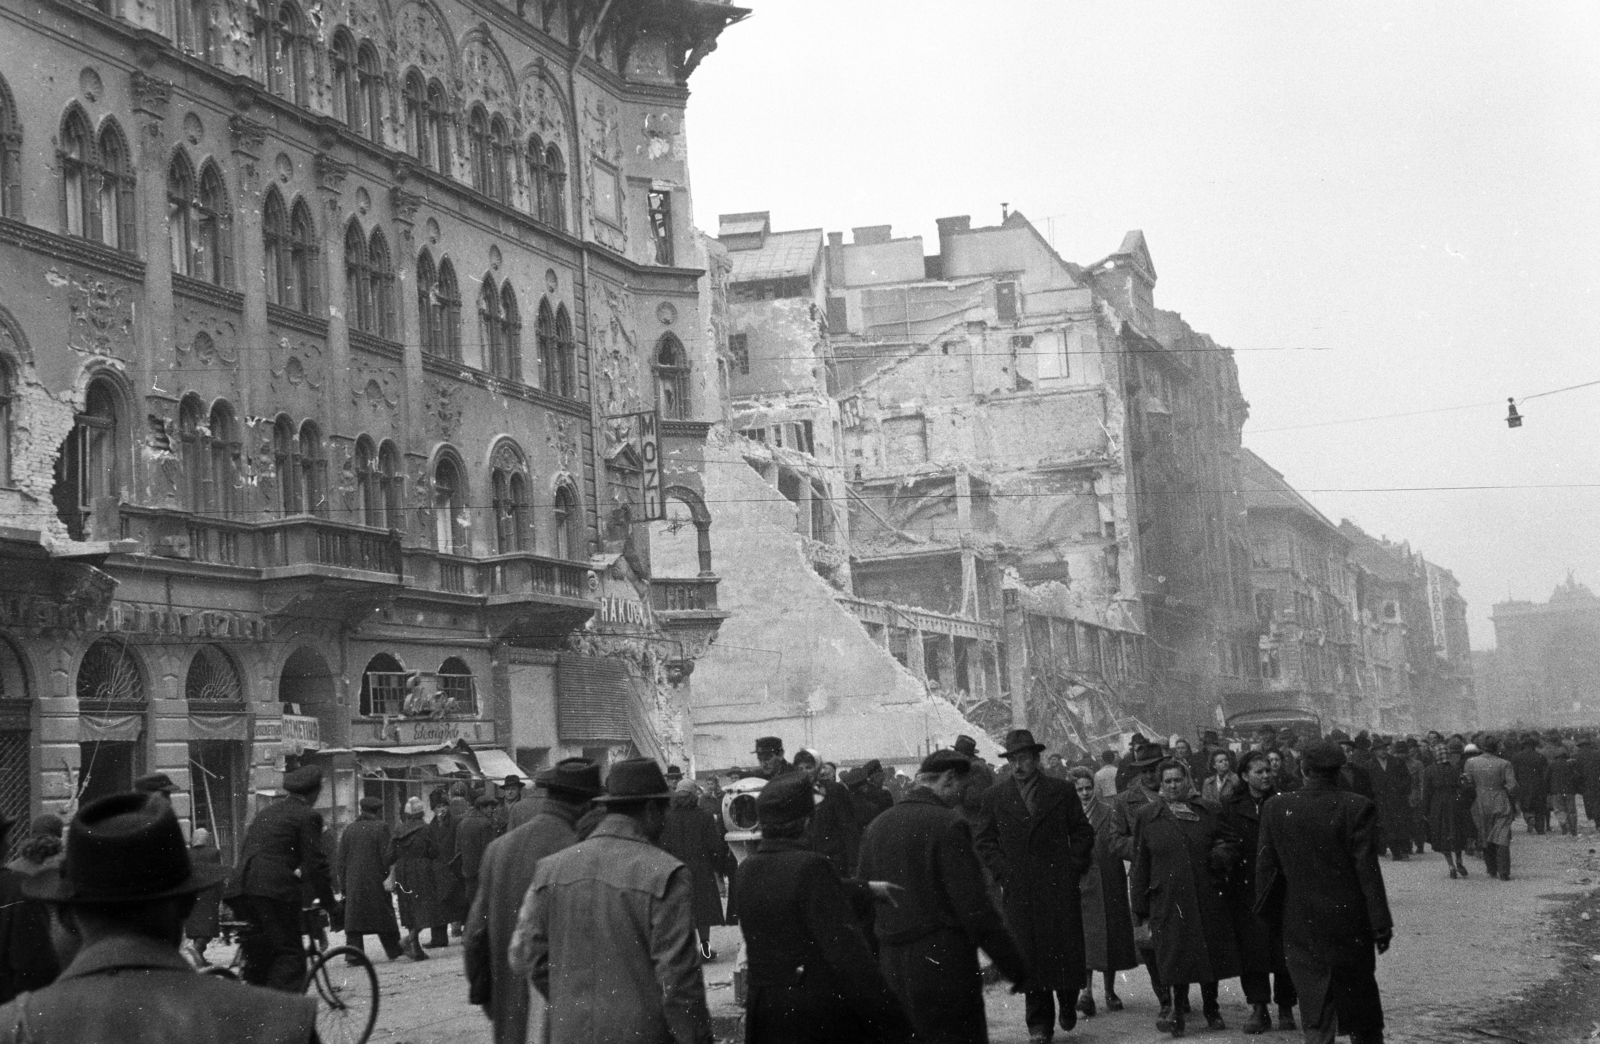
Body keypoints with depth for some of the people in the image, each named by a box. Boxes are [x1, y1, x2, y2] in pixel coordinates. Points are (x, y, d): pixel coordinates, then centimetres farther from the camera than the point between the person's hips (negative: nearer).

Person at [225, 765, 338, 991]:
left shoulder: (266, 812, 26)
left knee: (257, 957, 17)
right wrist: (332, 908, 2)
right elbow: (315, 865, -2)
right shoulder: (307, 816, 3)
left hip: (241, 887, 7)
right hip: (275, 888, -7)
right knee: (290, 955, -4)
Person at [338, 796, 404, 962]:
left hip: (353, 883, 3)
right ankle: (393, 950, 16)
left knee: (353, 919, 3)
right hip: (376, 880, -3)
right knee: (384, 916, 8)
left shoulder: (349, 830, 9)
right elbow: (387, 856, -12)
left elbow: (342, 860, 9)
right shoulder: (381, 827, -6)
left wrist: (343, 885, 12)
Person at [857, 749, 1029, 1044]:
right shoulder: (949, 824, -12)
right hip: (944, 963, -7)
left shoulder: (876, 827, 9)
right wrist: (1013, 966, -9)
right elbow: (975, 907, -15)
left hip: (891, 972, 7)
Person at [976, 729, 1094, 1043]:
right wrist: (1003, 872, -2)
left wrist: (1073, 869, -3)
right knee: (1029, 955, 0)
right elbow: (985, 841, 9)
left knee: (1066, 949, 0)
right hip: (1019, 890, 1)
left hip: (1060, 886, -1)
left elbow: (1083, 833, 7)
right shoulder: (995, 797, 6)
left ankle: (1068, 1003, 27)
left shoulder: (1062, 791, 4)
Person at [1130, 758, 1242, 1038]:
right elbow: (1140, 865, 5)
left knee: (1210, 954, 7)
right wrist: (1140, 907, 1)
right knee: (1176, 956, -7)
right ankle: (1176, 1013, 1)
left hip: (1208, 898, 2)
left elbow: (1231, 843, 19)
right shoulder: (1148, 816, 4)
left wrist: (1222, 855, -6)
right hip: (1168, 899, -2)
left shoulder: (1205, 813, 9)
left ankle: (1211, 1009, 22)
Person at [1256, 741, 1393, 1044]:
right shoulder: (1357, 808, -11)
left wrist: (1266, 911, 13)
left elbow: (1265, 865, 1)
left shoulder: (1276, 808, -4)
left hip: (1300, 925, 1)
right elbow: (1368, 870, -11)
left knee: (1316, 1010, 6)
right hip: (1349, 922, -1)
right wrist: (1381, 923, -6)